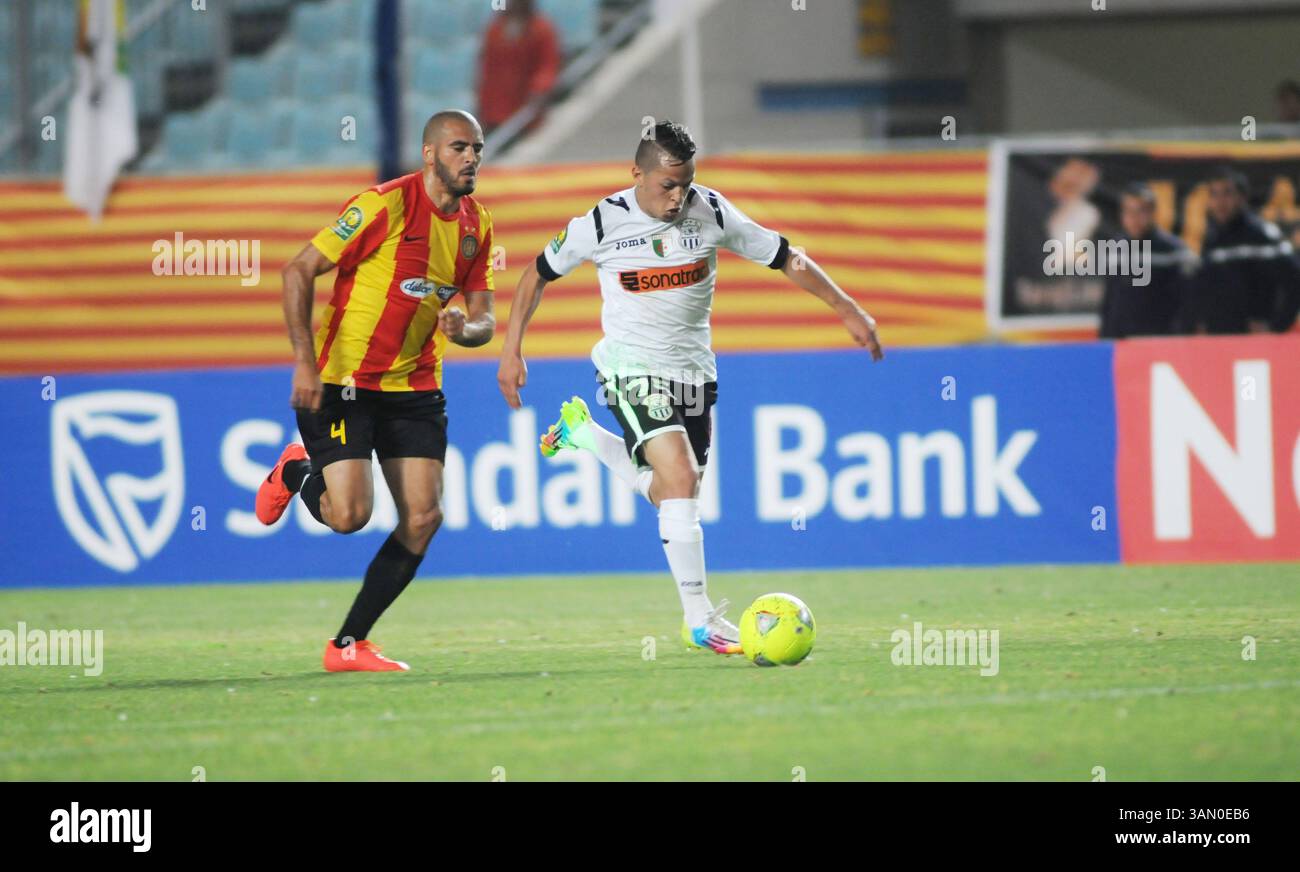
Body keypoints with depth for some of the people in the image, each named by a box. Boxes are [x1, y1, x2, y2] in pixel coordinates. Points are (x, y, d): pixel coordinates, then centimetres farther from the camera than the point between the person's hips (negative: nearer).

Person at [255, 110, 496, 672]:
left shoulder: (476, 225, 4)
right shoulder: (385, 205, -16)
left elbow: (484, 318, 10)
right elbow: (299, 271, -15)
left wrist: (465, 328, -16)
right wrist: (305, 362, -20)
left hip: (414, 387, 6)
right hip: (342, 380, -6)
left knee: (423, 519, -5)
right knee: (349, 514, -16)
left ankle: (349, 644, 6)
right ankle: (295, 472, 20)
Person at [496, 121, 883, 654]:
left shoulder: (711, 213, -8)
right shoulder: (602, 224, -13)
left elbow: (785, 258, 0)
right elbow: (538, 274, 1)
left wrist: (846, 309, -6)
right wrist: (511, 350, -2)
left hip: (693, 370, 5)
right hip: (631, 369, -5)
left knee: (671, 496, 11)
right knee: (681, 476, -22)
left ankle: (583, 433, 36)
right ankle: (700, 620, -17)